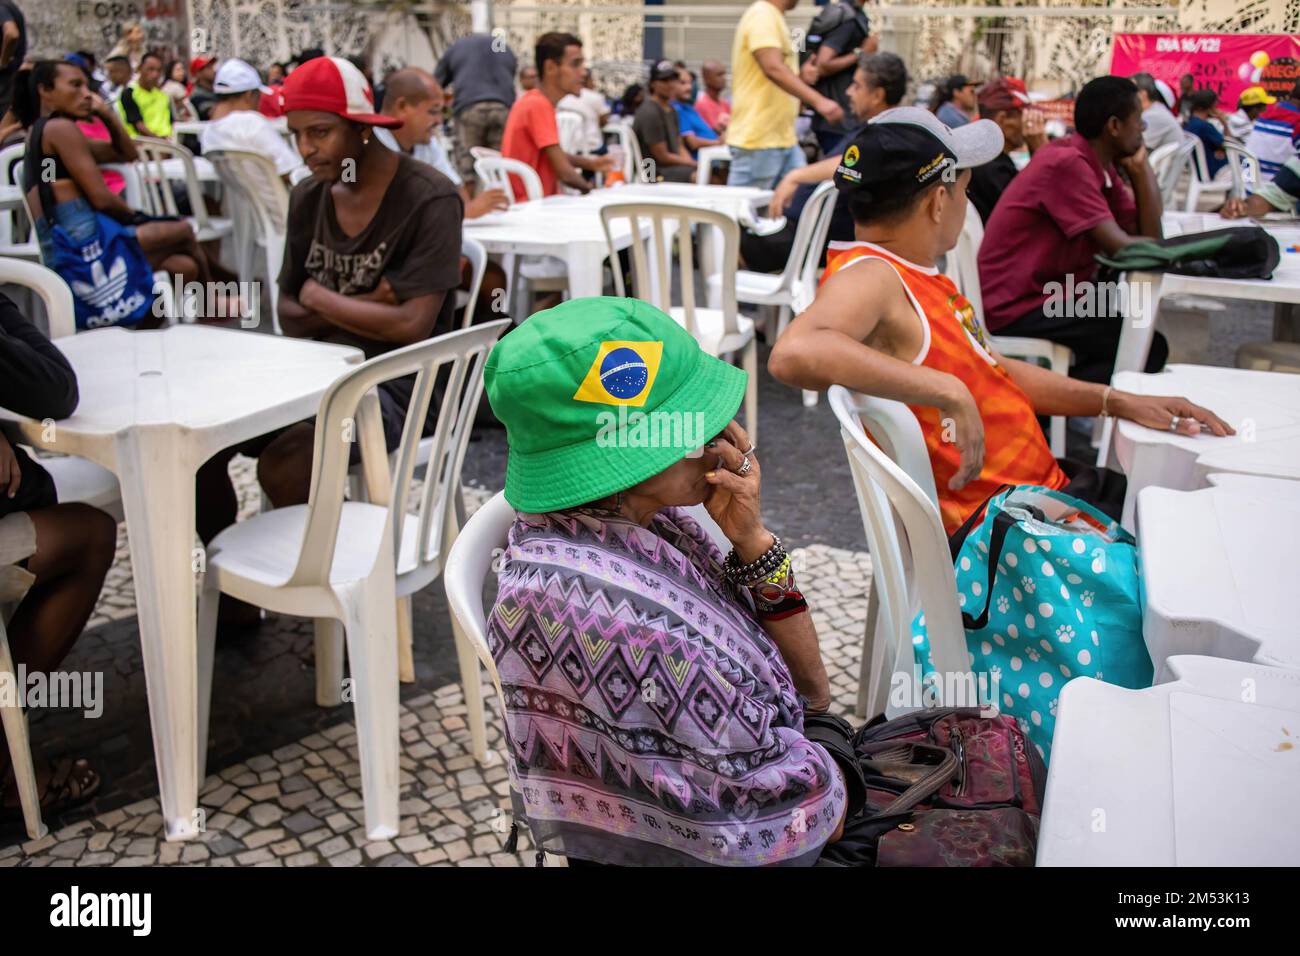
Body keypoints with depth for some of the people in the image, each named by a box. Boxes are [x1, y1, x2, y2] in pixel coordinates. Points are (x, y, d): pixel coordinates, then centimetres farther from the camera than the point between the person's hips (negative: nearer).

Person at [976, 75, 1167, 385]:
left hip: (1054, 294, 10)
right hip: (1017, 309, -10)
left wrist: (1140, 167, 0)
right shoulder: (1066, 163, -17)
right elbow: (1120, 247, -20)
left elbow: (1148, 236, 5)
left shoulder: (1100, 166, 11)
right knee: (1149, 348, -15)